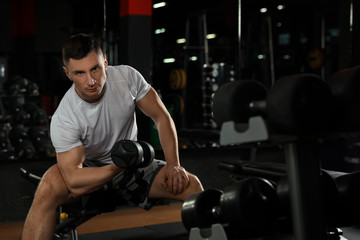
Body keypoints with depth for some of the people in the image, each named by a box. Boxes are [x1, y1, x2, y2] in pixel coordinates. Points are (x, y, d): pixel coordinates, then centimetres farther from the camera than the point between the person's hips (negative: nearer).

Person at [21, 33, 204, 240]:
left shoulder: (127, 76, -18)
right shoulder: (63, 119, -27)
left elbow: (161, 117, -8)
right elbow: (74, 181, -30)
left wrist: (174, 166, -16)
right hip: (90, 174, -3)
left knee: (190, 184, -19)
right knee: (48, 188, -35)